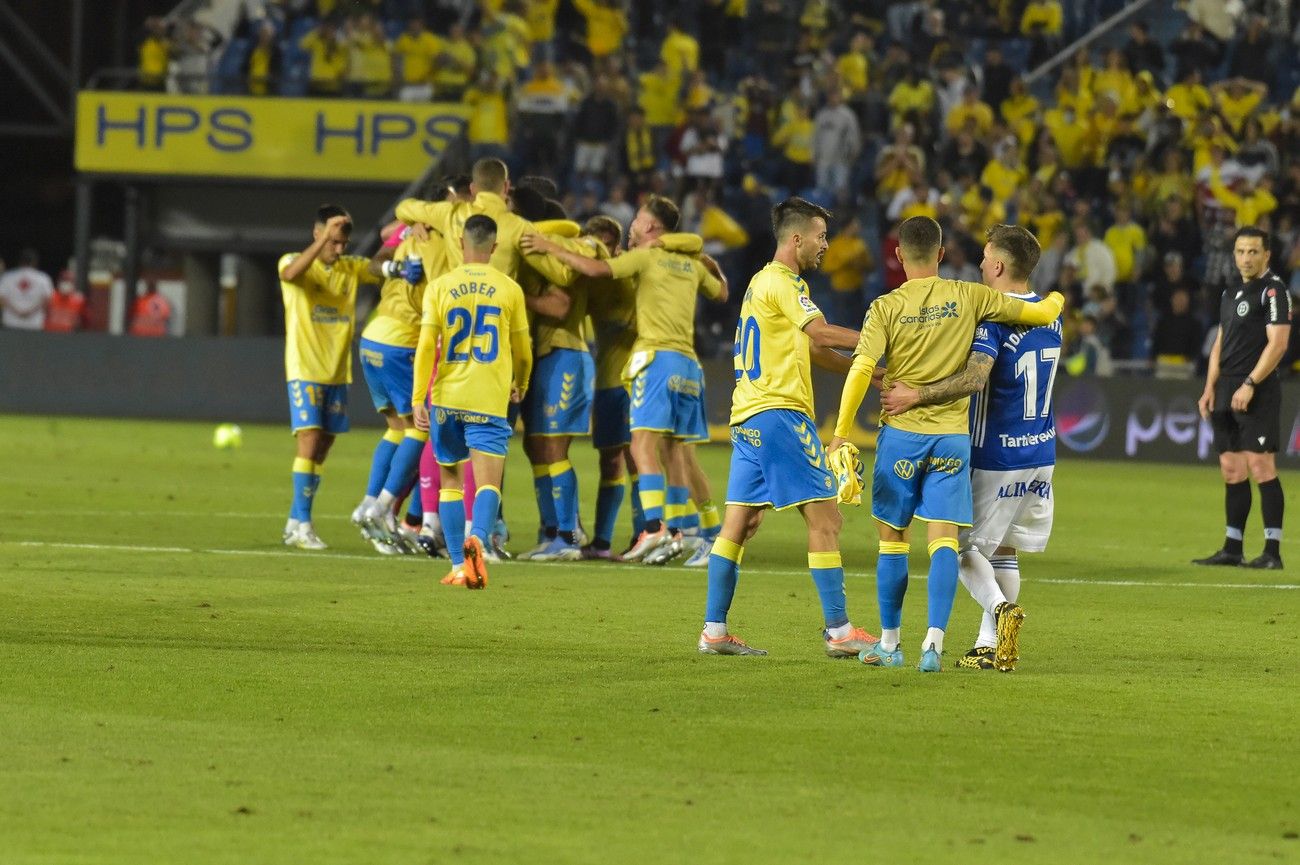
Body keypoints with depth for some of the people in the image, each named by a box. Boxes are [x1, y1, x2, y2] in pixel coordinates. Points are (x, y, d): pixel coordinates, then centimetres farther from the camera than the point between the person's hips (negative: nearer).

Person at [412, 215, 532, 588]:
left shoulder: (440, 287, 2)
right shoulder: (510, 290, 3)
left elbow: (426, 347, -5)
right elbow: (522, 351, 11)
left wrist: (417, 399, -4)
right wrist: (520, 387, 30)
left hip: (447, 397, 1)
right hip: (490, 400, -1)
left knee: (450, 478, 15)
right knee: (488, 481, -6)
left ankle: (458, 567, 11)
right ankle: (477, 539, -36)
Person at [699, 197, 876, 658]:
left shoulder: (764, 282, 21)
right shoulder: (781, 282, -10)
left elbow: (811, 350, 24)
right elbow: (821, 333, -22)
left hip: (748, 418, 10)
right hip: (779, 413, -10)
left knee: (739, 523, 8)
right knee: (824, 517, -7)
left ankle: (714, 631, 7)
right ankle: (838, 631, -8)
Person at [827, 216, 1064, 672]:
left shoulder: (886, 308, -5)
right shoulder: (969, 297, -1)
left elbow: (861, 370, -14)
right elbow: (1043, 314, 2)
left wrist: (841, 434, -9)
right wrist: (1054, 300, 26)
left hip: (901, 433, -1)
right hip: (952, 435, 1)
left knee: (892, 537, 11)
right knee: (943, 539, -2)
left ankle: (889, 643, 17)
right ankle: (934, 639, -16)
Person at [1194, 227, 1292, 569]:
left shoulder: (1273, 290, -7)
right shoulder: (1231, 294, 19)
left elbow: (1277, 342, -15)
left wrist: (1250, 384, -19)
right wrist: (1210, 387, 14)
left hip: (1258, 393, -8)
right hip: (1227, 394, 8)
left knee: (1261, 468, -11)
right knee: (1232, 471, 9)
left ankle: (1272, 551, -10)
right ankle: (1232, 549, 13)